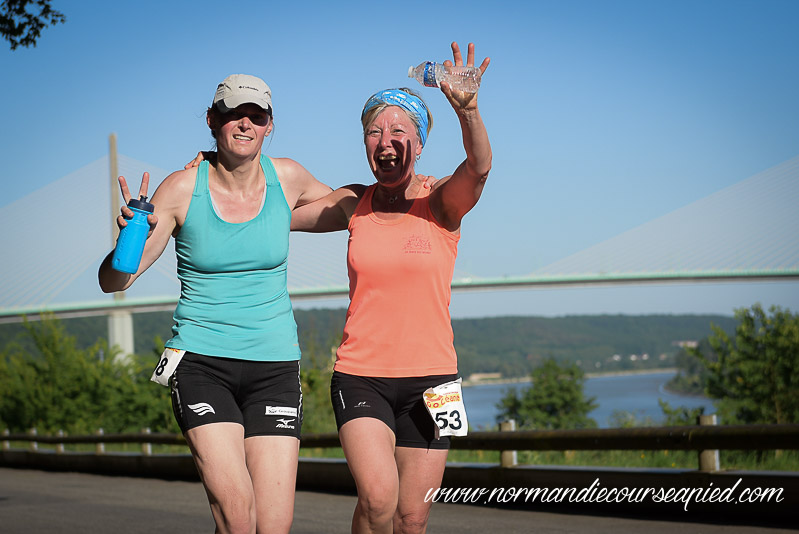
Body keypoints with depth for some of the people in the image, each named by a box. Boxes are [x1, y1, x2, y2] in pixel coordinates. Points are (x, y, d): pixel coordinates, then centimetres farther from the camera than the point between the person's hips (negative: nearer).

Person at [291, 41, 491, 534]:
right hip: (360, 377, 1)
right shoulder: (353, 205, 5)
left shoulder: (441, 203, -4)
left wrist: (467, 109, -44)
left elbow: (478, 167, -26)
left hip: (429, 377, -1)